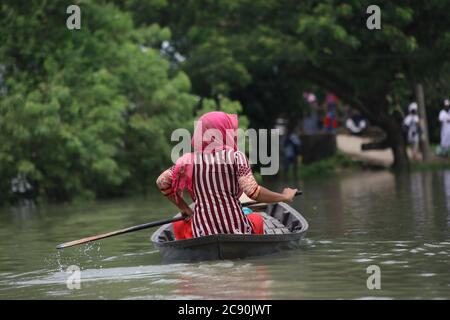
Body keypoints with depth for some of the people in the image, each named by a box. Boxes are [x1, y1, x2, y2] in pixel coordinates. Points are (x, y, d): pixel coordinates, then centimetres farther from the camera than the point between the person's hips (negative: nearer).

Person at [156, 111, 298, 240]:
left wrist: (184, 208, 19)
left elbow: (162, 182, 6)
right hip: (237, 231, -1)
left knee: (179, 226, 35)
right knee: (256, 219, 35)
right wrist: (284, 197, 4)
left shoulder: (189, 160, 6)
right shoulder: (235, 157, -2)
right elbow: (253, 192, -11)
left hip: (202, 235, 1)